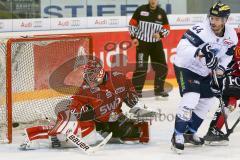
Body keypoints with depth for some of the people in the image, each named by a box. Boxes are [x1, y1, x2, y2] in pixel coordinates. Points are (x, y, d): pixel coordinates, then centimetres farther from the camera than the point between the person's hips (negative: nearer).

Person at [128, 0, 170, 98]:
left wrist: (160, 34, -15)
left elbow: (167, 29, 5)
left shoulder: (161, 13, 3)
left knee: (162, 67, 3)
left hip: (156, 43, 4)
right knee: (141, 67, -13)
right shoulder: (141, 10, -4)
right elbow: (132, 24, 1)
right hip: (142, 43, -4)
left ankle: (159, 89, 19)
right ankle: (137, 90, -6)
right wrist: (134, 37, -8)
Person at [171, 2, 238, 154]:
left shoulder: (231, 36, -10)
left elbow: (228, 53, 9)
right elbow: (182, 48, -38)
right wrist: (199, 52, -53)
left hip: (204, 70, 8)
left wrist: (221, 67, -9)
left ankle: (190, 132, 30)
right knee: (191, 98, -23)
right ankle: (178, 135, -15)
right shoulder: (201, 30, -31)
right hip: (186, 67, -8)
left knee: (208, 101, 14)